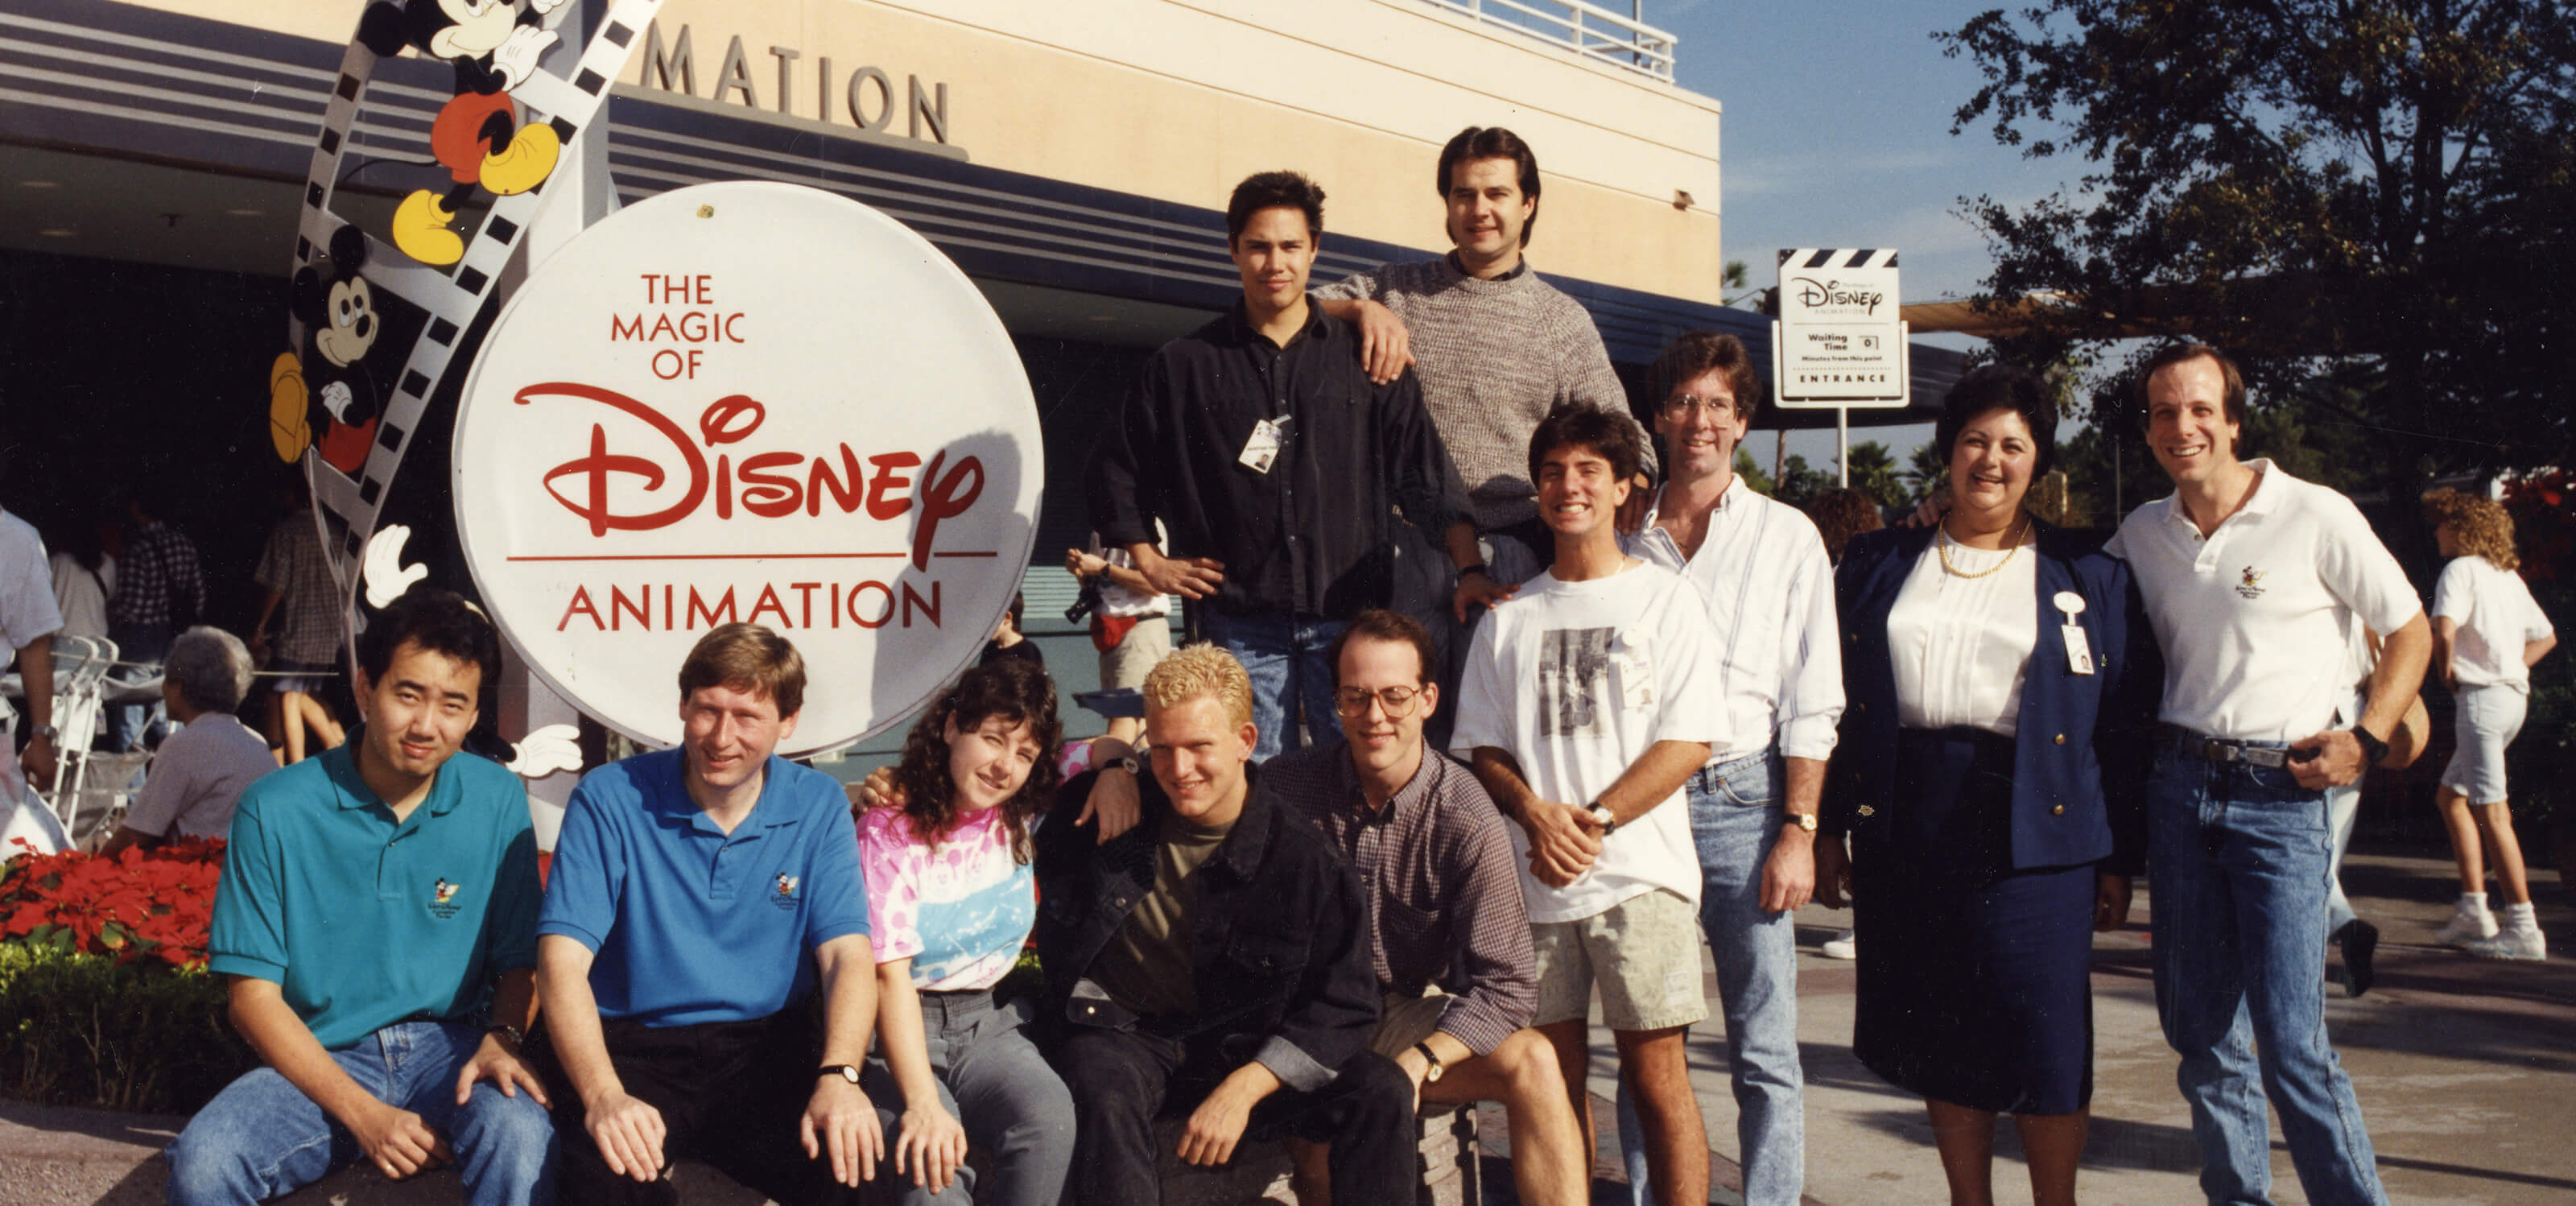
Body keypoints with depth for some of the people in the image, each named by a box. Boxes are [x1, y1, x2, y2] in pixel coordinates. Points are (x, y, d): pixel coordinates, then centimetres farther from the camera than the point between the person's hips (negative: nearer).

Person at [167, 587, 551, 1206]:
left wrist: (502, 1037, -15)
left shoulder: (498, 801, 2)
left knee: (522, 1137, -34)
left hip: (449, 1049, -1)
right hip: (319, 1062, 1)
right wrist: (363, 1114, -15)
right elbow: (255, 997, -4)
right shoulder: (275, 811, -3)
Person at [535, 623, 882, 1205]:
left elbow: (847, 955, -3)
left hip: (767, 1047, 2)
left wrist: (839, 1076, -24)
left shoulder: (819, 807, 4)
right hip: (631, 1048, -2)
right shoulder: (610, 798, -4)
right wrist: (603, 1095, -29)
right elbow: (563, 960, -11)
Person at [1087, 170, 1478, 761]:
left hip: (1350, 619, 0)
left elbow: (1424, 470, 5)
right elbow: (1117, 468, 18)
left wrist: (1471, 571, -6)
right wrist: (1151, 563, 9)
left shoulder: (1364, 357, 9)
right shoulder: (1185, 365, 10)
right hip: (1241, 626, 0)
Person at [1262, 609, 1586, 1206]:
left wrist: (1419, 1061, -27)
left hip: (1411, 1015, 1)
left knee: (1532, 1060, -25)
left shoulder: (1466, 819, -10)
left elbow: (1507, 984, -13)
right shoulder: (1286, 786, -6)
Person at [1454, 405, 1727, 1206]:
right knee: (1555, 1077, 4)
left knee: (1656, 1074, -6)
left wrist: (1595, 822, -12)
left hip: (1639, 873, -3)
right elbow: (1482, 747, 13)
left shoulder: (1667, 598, 5)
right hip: (1535, 877, 3)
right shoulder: (1510, 616, 15)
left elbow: (1690, 740, -3)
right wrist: (1534, 812, -7)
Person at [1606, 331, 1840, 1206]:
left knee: (1765, 1048, -2)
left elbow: (1812, 703, 2)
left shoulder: (1787, 537, 7)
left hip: (1741, 797, -2)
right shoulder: (1628, 540, 12)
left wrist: (1798, 831, -6)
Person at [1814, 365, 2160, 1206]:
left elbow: (2126, 724, 4)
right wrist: (1828, 828, 5)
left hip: (2032, 834, -2)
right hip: (1906, 830, 2)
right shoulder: (1879, 565, 11)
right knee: (1939, 1041, 9)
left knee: (2045, 1042, -2)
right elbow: (1838, 703, 11)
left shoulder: (2091, 578, 6)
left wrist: (2119, 859, 0)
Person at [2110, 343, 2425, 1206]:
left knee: (2291, 1043, -10)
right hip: (2178, 787, 5)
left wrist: (2366, 741, -6)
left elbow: (2410, 631, 3)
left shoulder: (2317, 517, -5)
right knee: (2199, 1030, 9)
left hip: (2281, 794, -5)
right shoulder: (2141, 534, 8)